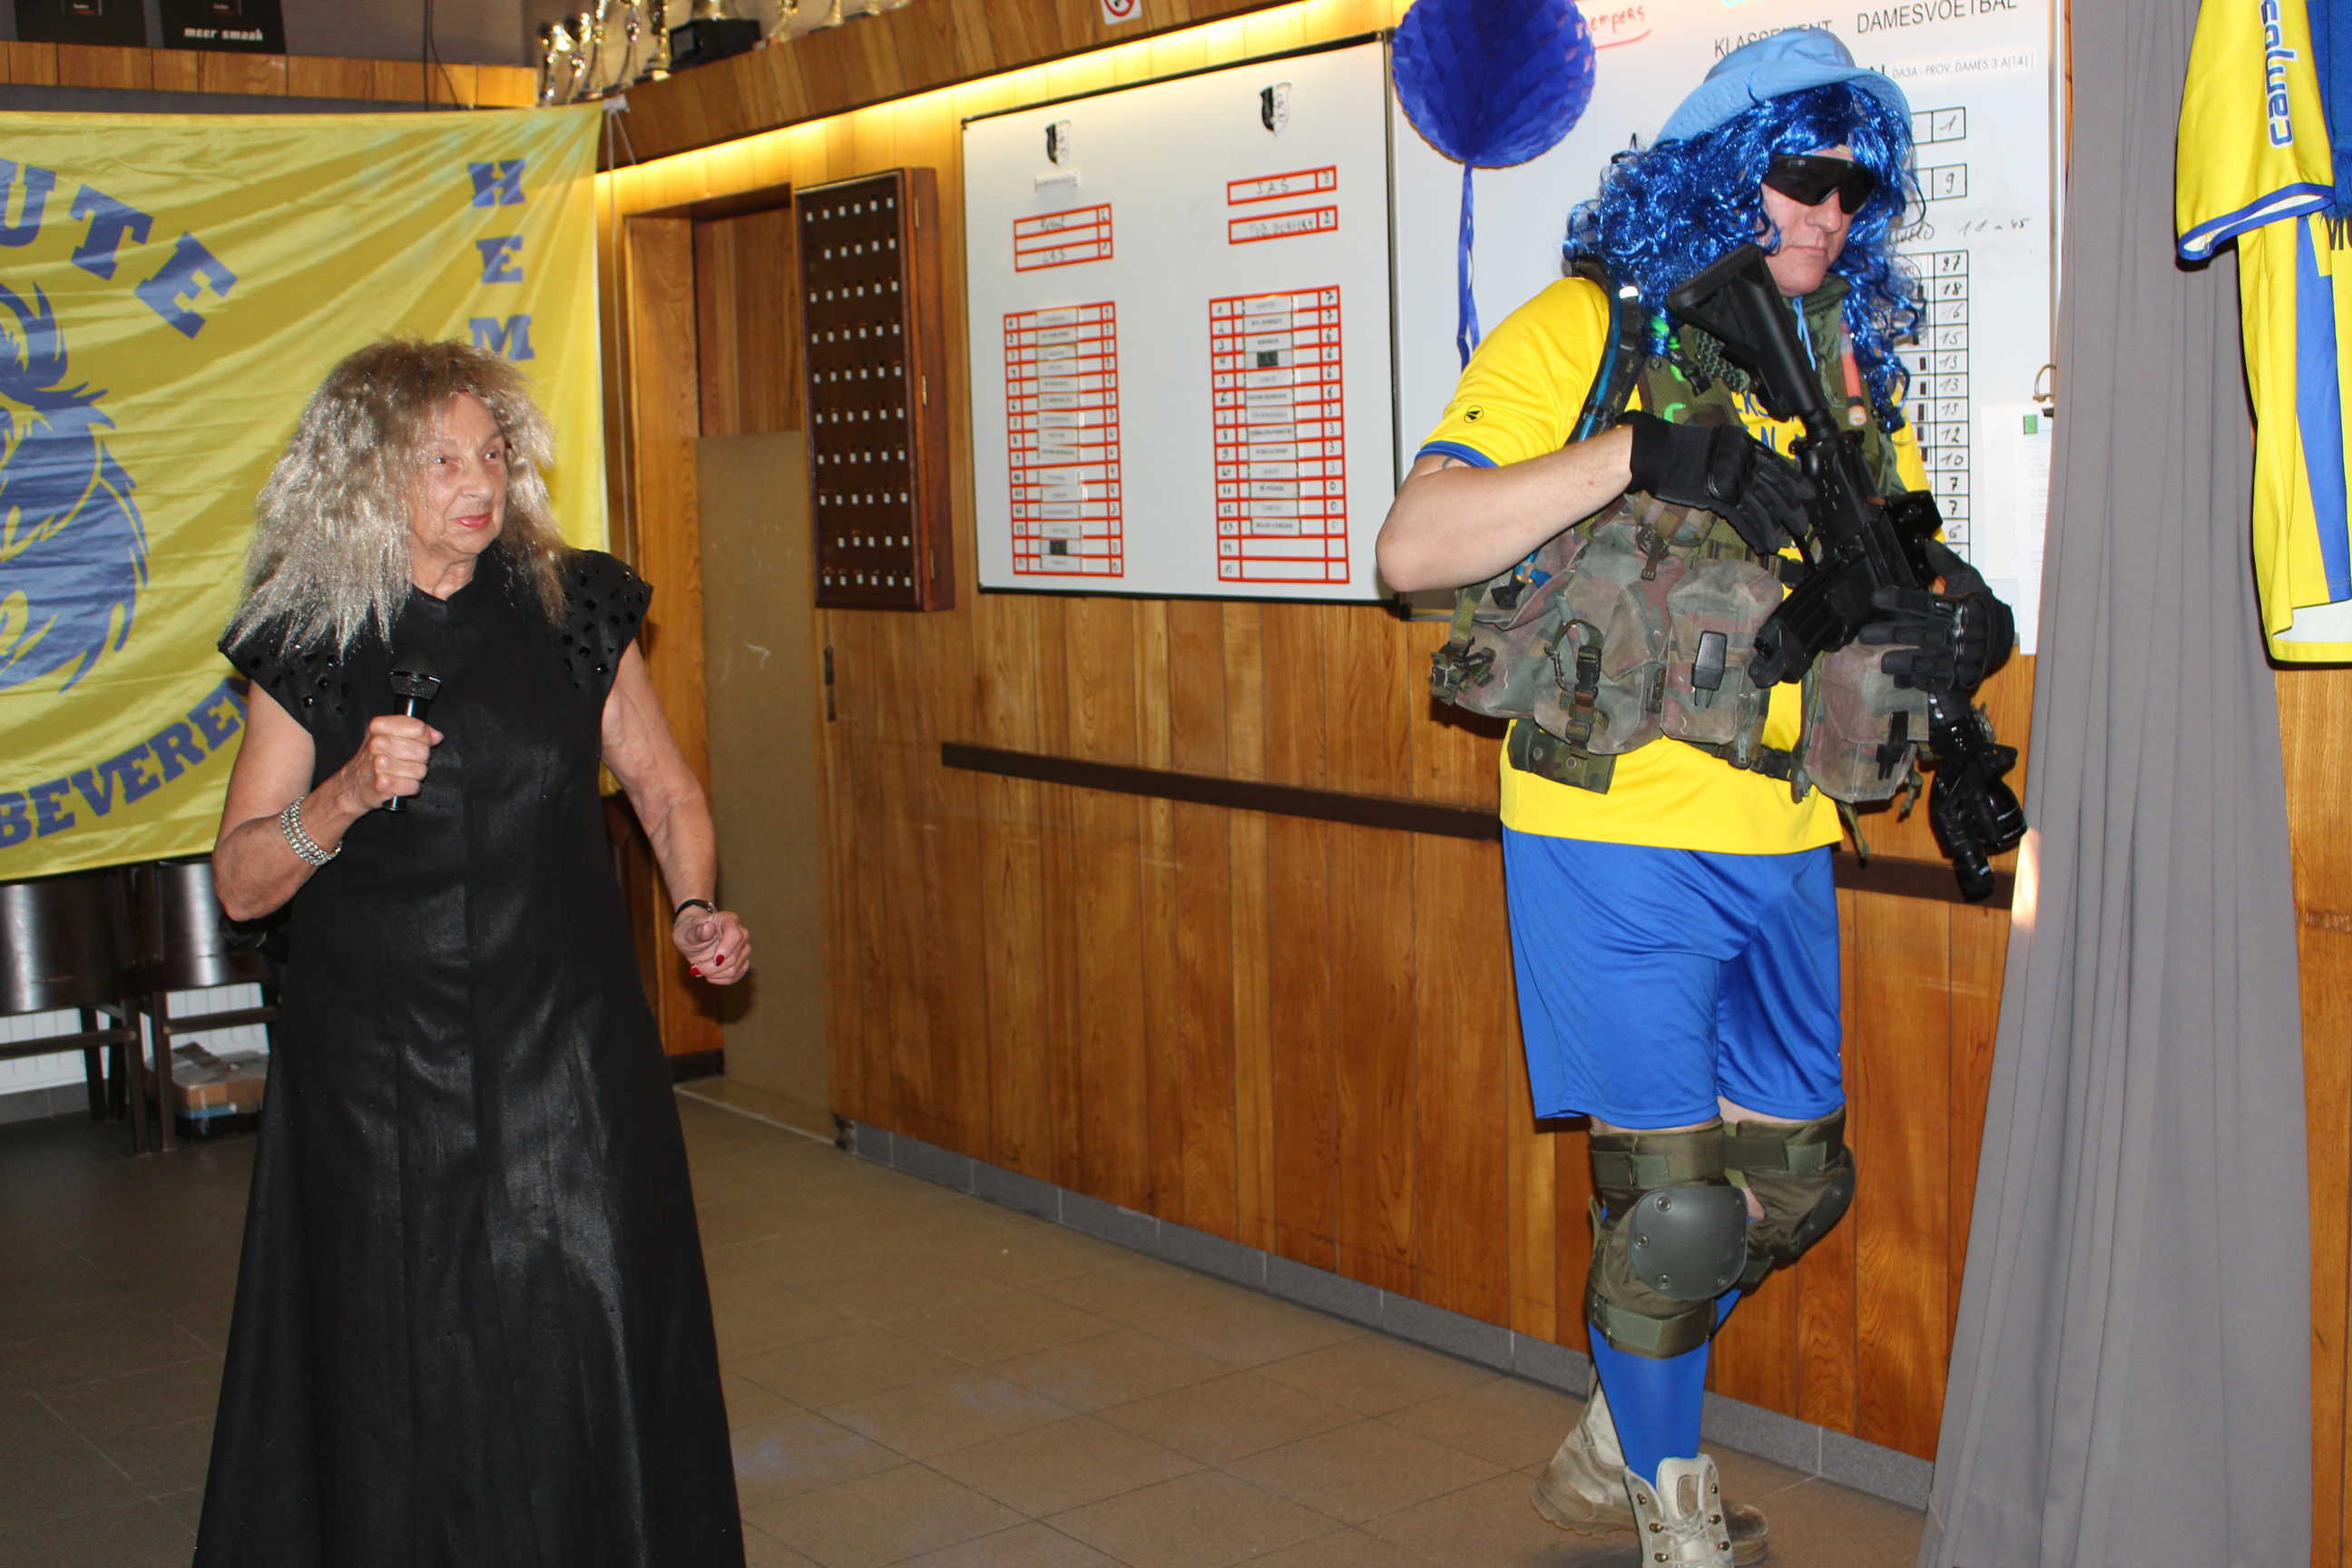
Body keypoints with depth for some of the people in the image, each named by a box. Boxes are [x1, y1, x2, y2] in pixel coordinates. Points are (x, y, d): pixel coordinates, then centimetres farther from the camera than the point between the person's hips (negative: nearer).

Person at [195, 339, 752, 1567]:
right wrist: (345, 797, -18)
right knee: (399, 1362, 4)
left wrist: (694, 908, -4)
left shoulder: (571, 610, 2)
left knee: (585, 1344, 2)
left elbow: (664, 788, 13)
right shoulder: (309, 647, -2)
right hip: (379, 1065, -1)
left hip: (565, 1044, 1)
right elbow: (238, 881, -1)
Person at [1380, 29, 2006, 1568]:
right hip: (1614, 830, -6)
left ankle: (1617, 1444, 37)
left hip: (1780, 836, 7)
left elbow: (1899, 564, 15)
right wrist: (1635, 455, -25)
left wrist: (1926, 629, -10)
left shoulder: (1850, 361, 12)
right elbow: (1412, 548, -15)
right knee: (1671, 1197, -2)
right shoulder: (1585, 331, -5)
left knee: (1793, 1178, 15)